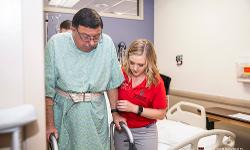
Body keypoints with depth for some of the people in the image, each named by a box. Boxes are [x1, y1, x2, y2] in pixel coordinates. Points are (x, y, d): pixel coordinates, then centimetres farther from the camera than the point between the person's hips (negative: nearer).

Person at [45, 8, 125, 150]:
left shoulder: (107, 43, -7)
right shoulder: (56, 43, -13)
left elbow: (113, 82, 1)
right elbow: (48, 88, -9)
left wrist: (115, 112, 5)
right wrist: (49, 124, -7)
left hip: (96, 111, 2)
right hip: (64, 111, -1)